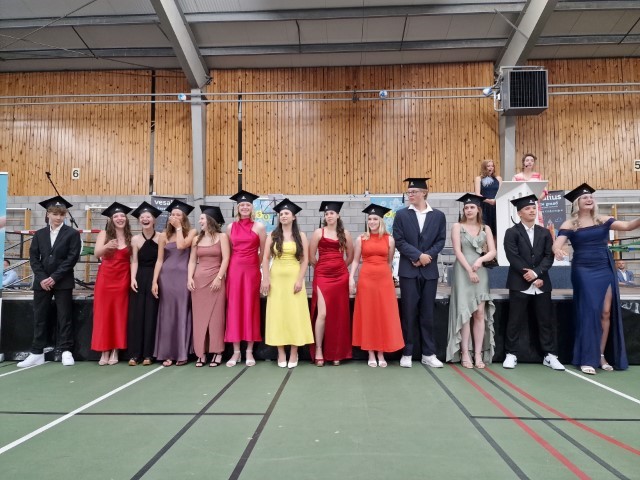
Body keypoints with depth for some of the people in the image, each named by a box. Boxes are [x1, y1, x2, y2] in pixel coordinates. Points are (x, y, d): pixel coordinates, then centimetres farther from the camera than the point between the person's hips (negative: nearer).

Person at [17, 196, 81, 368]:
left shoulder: (72, 234, -1)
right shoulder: (39, 234, 11)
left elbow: (72, 258, -8)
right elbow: (33, 257, 5)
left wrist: (54, 277, -14)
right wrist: (42, 278, -9)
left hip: (63, 282, -3)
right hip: (42, 281, 4)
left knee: (64, 317, 1)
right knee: (39, 318, 7)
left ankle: (65, 351, 8)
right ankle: (37, 353, 14)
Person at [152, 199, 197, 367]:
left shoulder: (191, 232, 4)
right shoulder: (164, 235, 11)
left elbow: (181, 245, -15)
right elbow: (159, 260, 8)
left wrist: (178, 227, -3)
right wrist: (154, 281, -1)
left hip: (182, 276, -2)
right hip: (166, 276, 2)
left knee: (182, 313, 0)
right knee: (167, 314, 3)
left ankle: (182, 353, 6)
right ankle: (167, 353, 9)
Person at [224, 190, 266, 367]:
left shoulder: (259, 227, 1)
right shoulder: (230, 227, 8)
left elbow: (263, 252, 4)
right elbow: (228, 251, 14)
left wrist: (254, 265, 8)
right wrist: (238, 265, 12)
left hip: (252, 270, -2)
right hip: (234, 270, 2)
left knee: (250, 308, 1)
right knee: (234, 307, 2)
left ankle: (249, 351, 9)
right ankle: (236, 351, 9)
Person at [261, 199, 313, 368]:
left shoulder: (301, 236, 4)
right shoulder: (272, 236, 6)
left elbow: (305, 260, 0)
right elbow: (265, 259, 2)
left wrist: (300, 280, -9)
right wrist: (265, 279, -7)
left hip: (294, 278, -1)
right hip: (277, 278, 1)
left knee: (295, 313, -1)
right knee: (277, 313, 1)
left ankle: (293, 353, 7)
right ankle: (281, 353, 9)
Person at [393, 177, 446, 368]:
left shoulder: (438, 215, 7)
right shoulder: (401, 215, 3)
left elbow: (441, 240, 3)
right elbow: (399, 241, -4)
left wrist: (428, 256, -12)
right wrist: (418, 256, -14)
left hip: (430, 271, 1)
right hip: (408, 270, -1)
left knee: (427, 313, 7)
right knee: (408, 313, 2)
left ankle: (429, 354, 16)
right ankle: (407, 353, 11)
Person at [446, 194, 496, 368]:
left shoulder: (485, 228, 12)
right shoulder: (457, 226, 4)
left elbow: (492, 252, 4)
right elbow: (457, 251, -5)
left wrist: (480, 260, -15)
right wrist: (469, 270, -14)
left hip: (481, 272, 3)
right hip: (463, 271, -2)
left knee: (480, 313, -1)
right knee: (464, 312, -4)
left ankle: (479, 354, 3)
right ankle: (465, 354, -1)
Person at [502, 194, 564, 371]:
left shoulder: (544, 232, 12)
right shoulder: (512, 232, -1)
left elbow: (549, 256, 3)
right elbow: (513, 258, -9)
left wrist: (536, 273, -13)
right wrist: (531, 277, -13)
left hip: (542, 283, 4)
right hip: (520, 284, -4)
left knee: (546, 321, 8)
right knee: (515, 322, 2)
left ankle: (550, 355, 17)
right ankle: (511, 354, 12)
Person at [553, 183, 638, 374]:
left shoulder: (603, 220, 8)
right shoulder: (569, 224, -1)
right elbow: (557, 244, -11)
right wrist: (557, 250, -35)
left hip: (605, 270, 4)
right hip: (583, 271, -3)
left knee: (607, 313, 3)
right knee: (589, 313, -5)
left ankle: (601, 355, 15)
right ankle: (587, 358, 3)